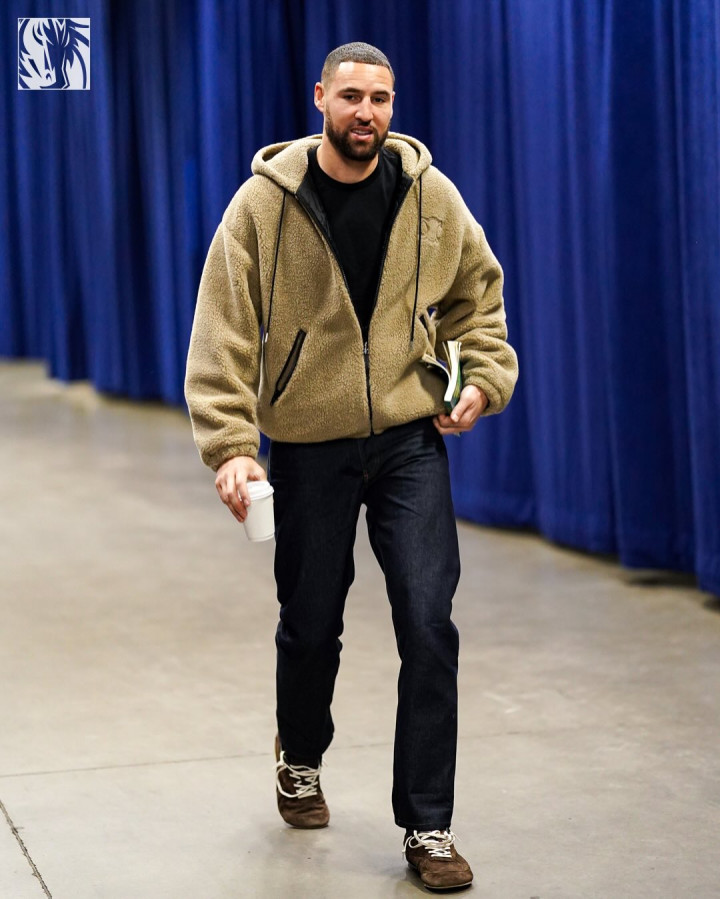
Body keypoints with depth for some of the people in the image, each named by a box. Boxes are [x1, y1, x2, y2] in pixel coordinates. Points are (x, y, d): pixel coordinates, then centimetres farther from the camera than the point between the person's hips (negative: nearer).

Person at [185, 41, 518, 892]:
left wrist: (482, 378, 1)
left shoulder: (430, 196, -2)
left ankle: (427, 826, 3)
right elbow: (224, 330, -11)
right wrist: (230, 444, -19)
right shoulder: (263, 204, -9)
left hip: (411, 440, 1)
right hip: (308, 446, -1)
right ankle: (299, 758, 43)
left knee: (428, 626, -8)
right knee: (310, 628, 11)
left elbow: (478, 290, 14)